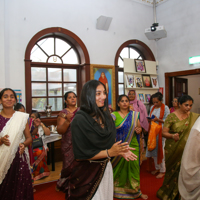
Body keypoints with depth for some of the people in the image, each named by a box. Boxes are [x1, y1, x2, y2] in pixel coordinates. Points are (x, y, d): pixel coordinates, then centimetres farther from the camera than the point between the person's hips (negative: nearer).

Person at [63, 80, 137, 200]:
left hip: (106, 168, 6)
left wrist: (120, 151, -10)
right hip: (87, 172, -6)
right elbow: (81, 154, -20)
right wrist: (109, 153, -24)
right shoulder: (80, 120, -20)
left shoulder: (106, 116, 0)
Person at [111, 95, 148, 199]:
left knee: (133, 167, 5)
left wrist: (139, 130, -7)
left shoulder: (134, 114, 7)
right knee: (119, 168, 7)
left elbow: (139, 128, 15)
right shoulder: (114, 115, -3)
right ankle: (117, 190, 27)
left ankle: (136, 191, 24)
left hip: (133, 146, 2)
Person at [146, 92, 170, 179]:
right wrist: (149, 119, -5)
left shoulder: (165, 108, -7)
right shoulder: (152, 107, 10)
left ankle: (162, 170, 15)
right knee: (154, 149, 11)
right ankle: (157, 168, 29)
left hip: (161, 132, -6)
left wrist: (158, 119, -20)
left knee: (160, 150, -1)